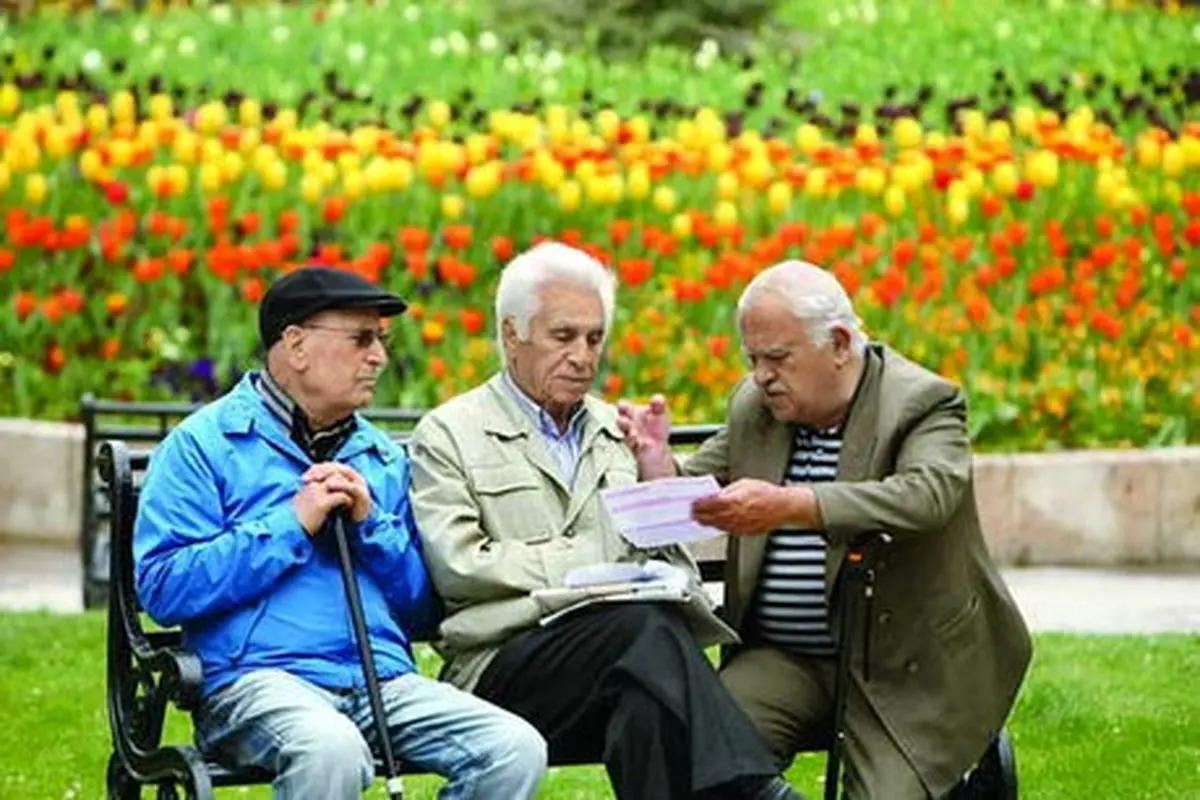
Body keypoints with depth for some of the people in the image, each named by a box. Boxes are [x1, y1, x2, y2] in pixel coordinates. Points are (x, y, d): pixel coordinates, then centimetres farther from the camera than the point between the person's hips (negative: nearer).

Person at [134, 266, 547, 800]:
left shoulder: (384, 459, 22)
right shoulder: (204, 445, 5)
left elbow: (424, 611, 18)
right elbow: (163, 589, -7)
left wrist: (372, 523, 1)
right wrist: (293, 525, -7)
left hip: (384, 677, 5)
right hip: (259, 677, -5)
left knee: (516, 751, -21)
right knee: (331, 752, -40)